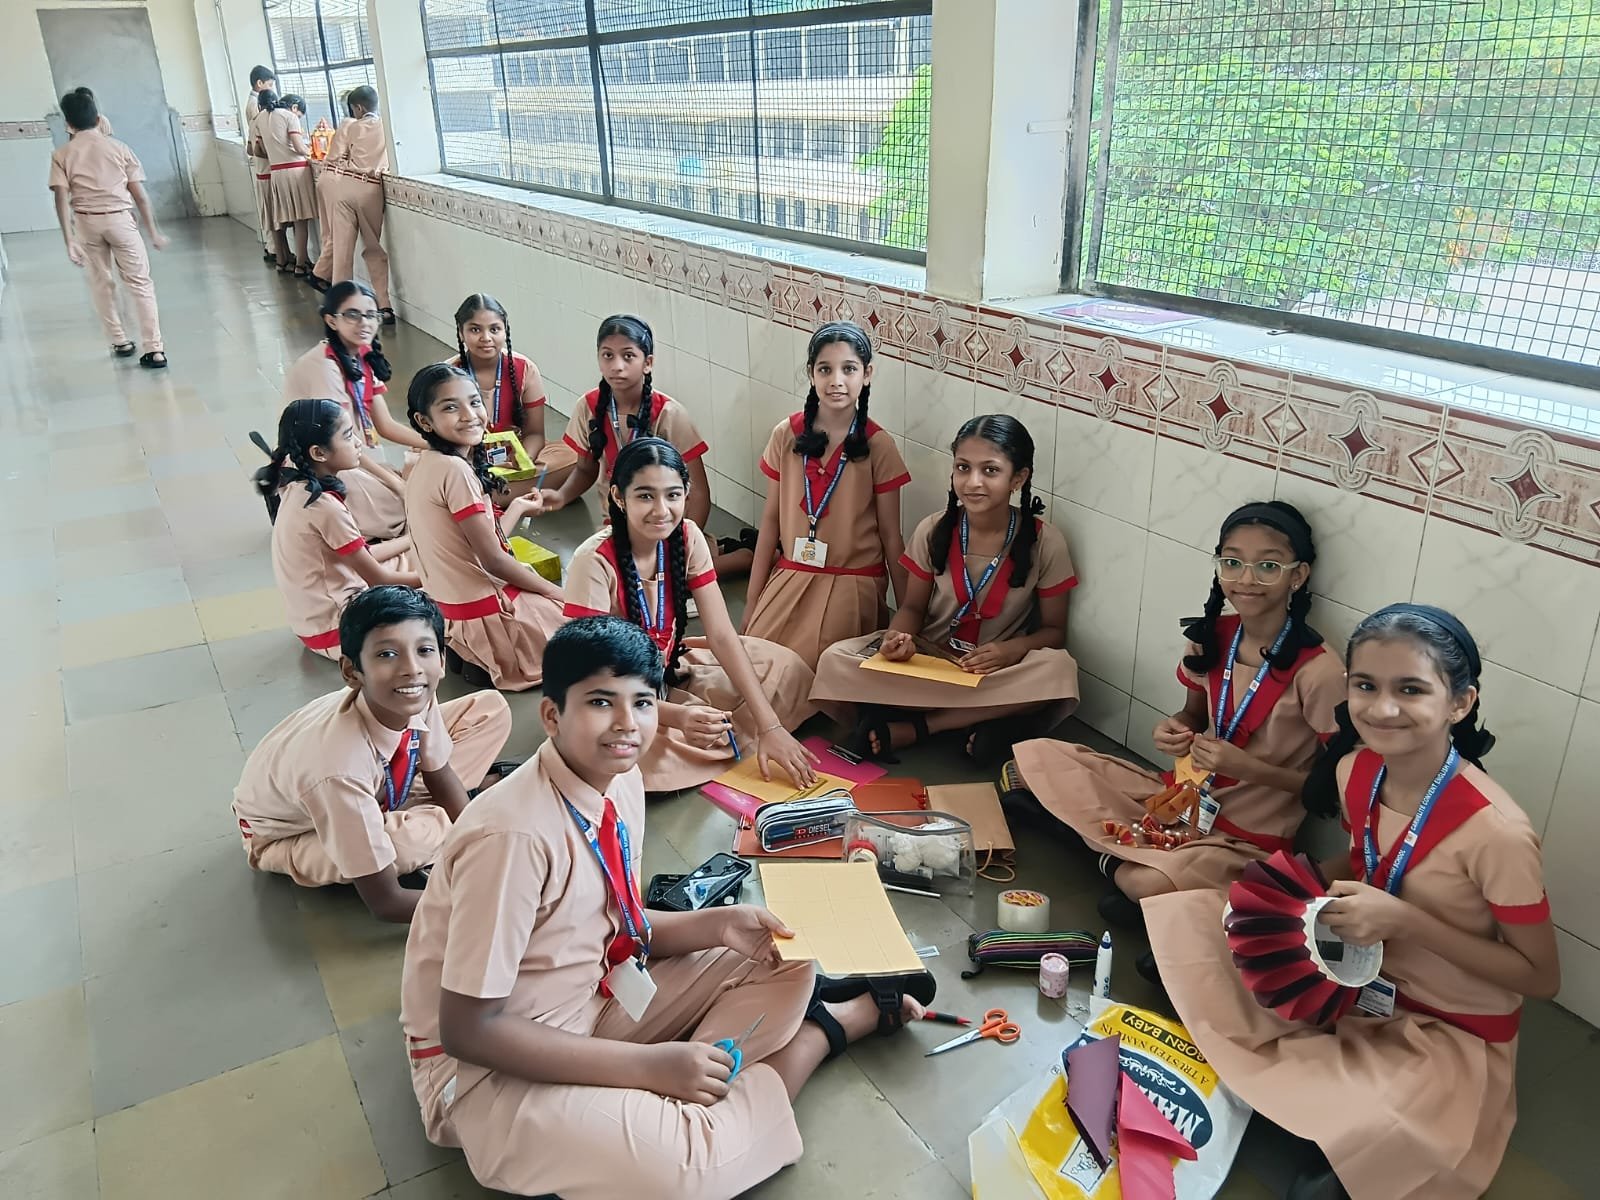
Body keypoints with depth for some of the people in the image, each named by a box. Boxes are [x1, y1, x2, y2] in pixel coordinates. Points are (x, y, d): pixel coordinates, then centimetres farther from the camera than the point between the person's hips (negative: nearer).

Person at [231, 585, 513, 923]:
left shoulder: (415, 702, -27)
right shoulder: (339, 764, -42)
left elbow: (442, 779, -4)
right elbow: (384, 902, -32)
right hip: (286, 835, -6)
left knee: (491, 709, -5)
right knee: (421, 834, -38)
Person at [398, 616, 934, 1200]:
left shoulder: (621, 782, -5)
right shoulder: (516, 835, -30)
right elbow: (467, 1028, -27)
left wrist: (718, 926, -12)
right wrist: (649, 1065, -28)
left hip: (593, 999, 7)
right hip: (487, 1066, -7)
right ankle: (827, 1026, -5)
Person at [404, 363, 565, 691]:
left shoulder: (428, 465, 4)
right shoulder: (455, 469, -25)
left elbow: (485, 541, 7)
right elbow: (492, 559, -21)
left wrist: (518, 507, 21)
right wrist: (555, 592, -8)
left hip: (452, 604, 9)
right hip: (483, 612, -9)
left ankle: (480, 658, 15)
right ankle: (489, 662, 2)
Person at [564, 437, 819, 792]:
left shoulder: (687, 538, -12)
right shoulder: (595, 562, -27)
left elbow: (723, 637, -14)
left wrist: (770, 726, -23)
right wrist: (677, 716, -44)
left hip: (669, 671, 5)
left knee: (785, 668, -8)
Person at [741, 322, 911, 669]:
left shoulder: (878, 446, -8)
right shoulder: (787, 435, -1)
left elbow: (891, 536, -2)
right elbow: (771, 519, 5)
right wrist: (752, 600, 7)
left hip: (851, 586, -3)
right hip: (789, 578, 3)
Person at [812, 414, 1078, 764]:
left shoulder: (1045, 542, -11)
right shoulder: (933, 531, -8)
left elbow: (1054, 630, -3)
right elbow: (913, 607, 3)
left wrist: (1016, 647, -25)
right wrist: (901, 636, -21)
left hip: (998, 669, 0)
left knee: (1059, 670, -35)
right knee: (835, 662, -24)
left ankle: (915, 726, -21)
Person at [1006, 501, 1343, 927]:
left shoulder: (1317, 671, -20)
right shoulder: (1211, 637, -3)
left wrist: (1246, 766, -24)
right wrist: (1175, 730, -9)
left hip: (1247, 840, -6)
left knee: (1146, 884, -39)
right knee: (1036, 757, -6)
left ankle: (1126, 866, -3)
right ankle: (1136, 857, -8)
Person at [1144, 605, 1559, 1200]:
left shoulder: (1495, 832, -28)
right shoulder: (1355, 771, -11)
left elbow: (1541, 978, -16)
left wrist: (1406, 922, -28)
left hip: (1449, 1035, -5)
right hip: (1356, 978, 6)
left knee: (1353, 1134, -35)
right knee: (1187, 919, -9)